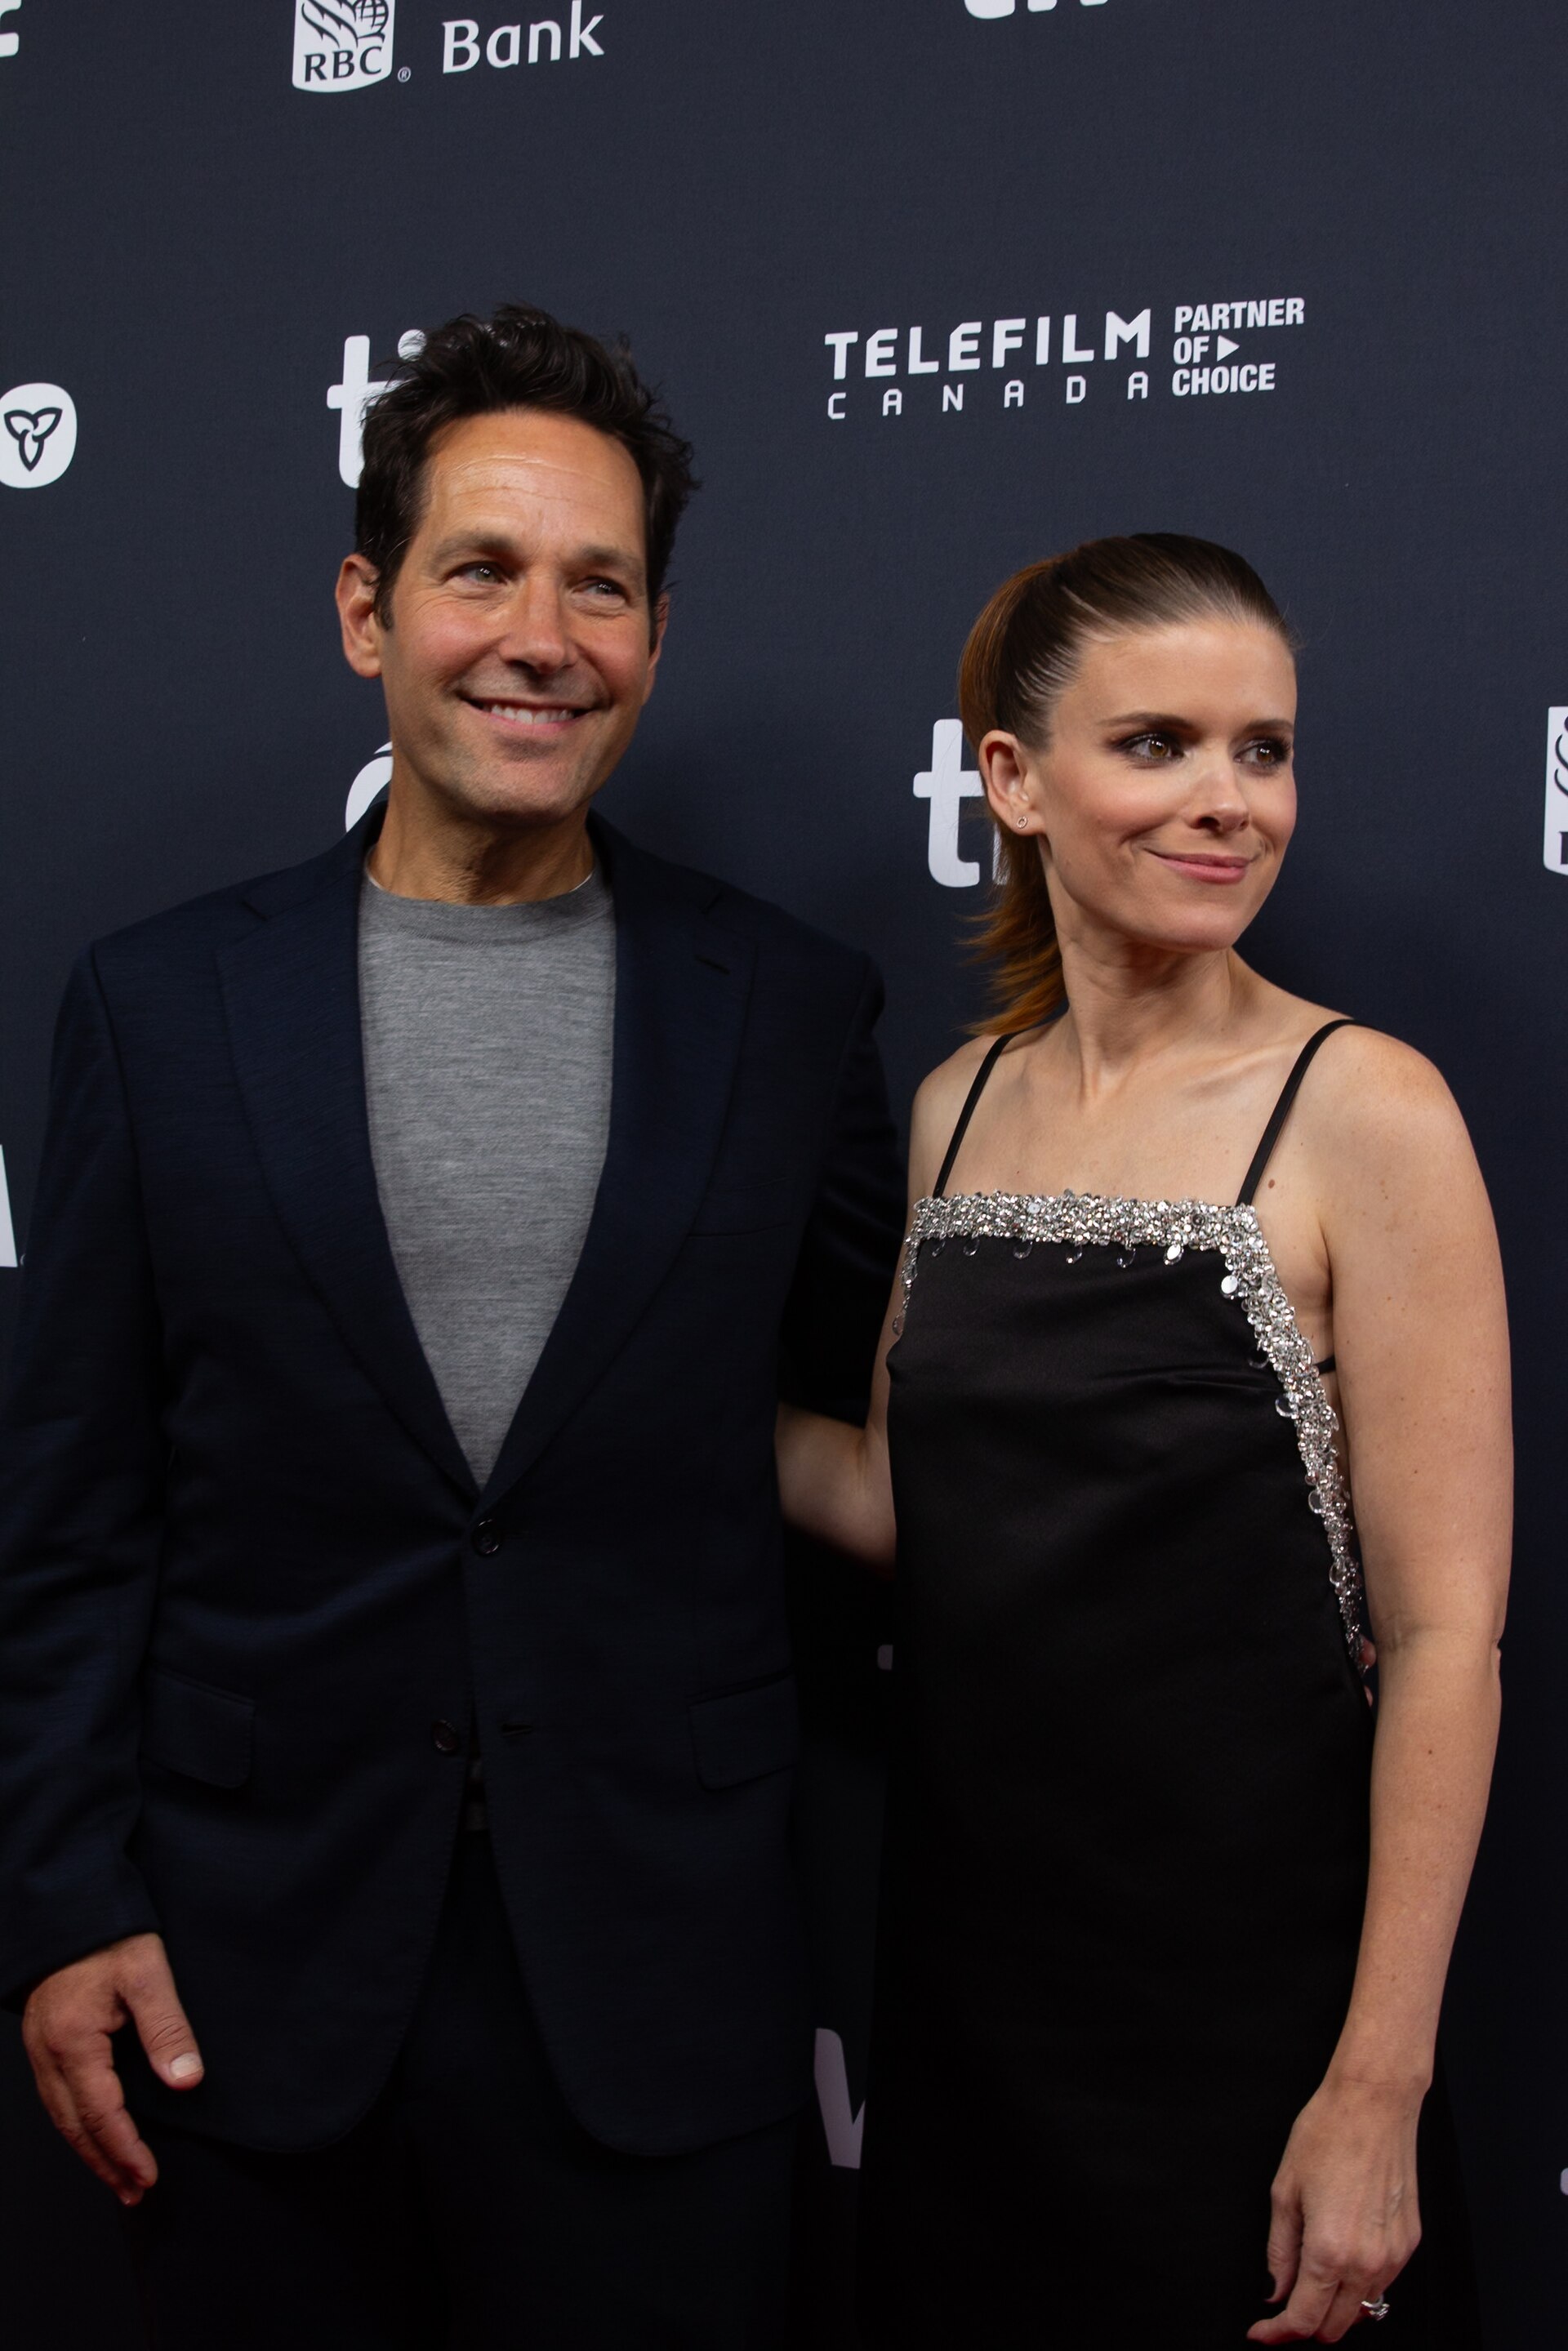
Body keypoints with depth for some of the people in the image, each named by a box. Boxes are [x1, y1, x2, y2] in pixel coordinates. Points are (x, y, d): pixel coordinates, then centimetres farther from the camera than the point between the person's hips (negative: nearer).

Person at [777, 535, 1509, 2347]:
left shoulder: (1360, 1112, -13)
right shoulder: (961, 1107, 4)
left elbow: (1445, 1631, -15)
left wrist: (1379, 2090, -17)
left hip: (1242, 1991, -5)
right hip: (969, 1959, 5)